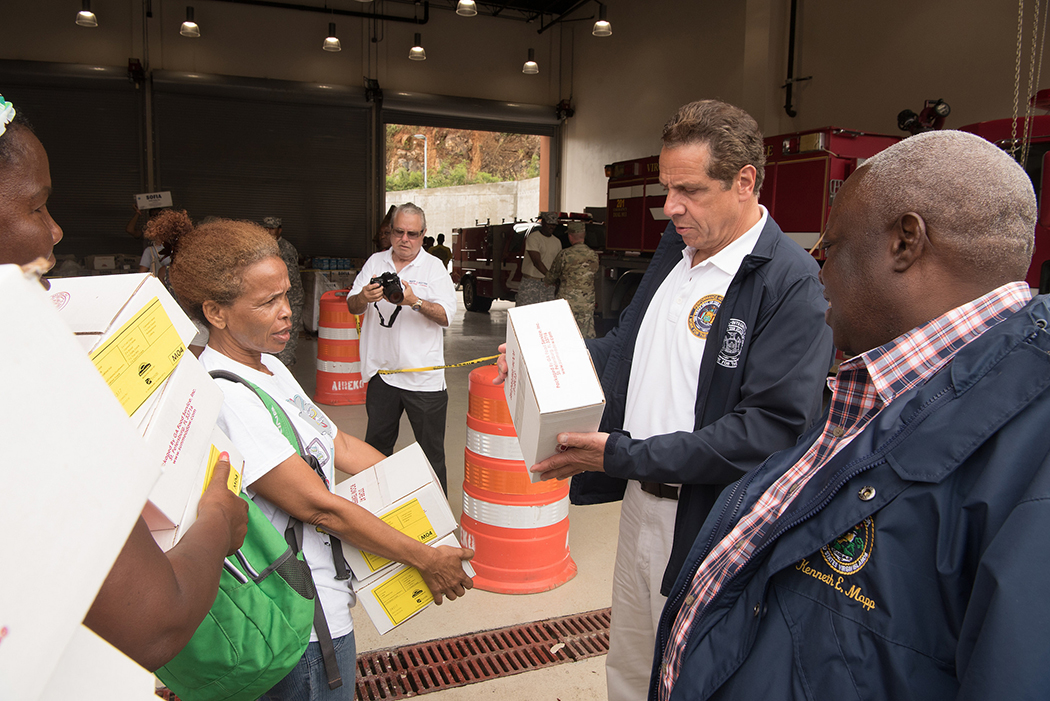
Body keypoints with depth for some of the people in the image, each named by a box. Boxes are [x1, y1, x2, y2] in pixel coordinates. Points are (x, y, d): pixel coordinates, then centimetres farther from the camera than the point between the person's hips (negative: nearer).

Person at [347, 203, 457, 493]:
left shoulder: (434, 267, 0)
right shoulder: (375, 262, 9)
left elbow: (446, 316, -8)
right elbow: (352, 307, 5)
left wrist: (416, 301, -25)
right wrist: (364, 297, -18)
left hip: (423, 374, -3)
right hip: (382, 371, 3)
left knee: (431, 451, 4)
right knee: (376, 446, 16)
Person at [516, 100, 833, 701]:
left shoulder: (792, 281, -20)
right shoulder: (676, 247, 6)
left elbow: (773, 430, -26)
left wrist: (624, 454, -25)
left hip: (706, 529, -7)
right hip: (641, 503, 7)